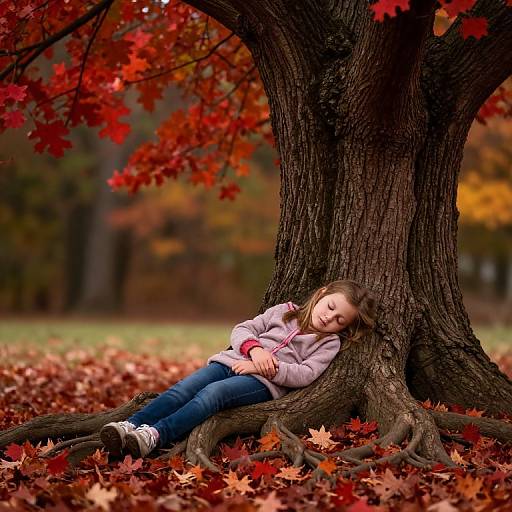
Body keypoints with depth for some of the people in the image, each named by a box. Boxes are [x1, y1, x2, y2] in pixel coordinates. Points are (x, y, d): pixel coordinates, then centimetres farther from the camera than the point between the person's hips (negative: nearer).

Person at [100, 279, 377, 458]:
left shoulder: (328, 342, 12)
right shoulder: (284, 311, 23)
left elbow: (305, 375, -4)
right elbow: (242, 330, 15)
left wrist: (265, 368, -14)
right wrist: (255, 349, -7)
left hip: (265, 383, -4)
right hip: (233, 361, 4)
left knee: (213, 393, -33)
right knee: (185, 388, -24)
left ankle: (156, 435, -51)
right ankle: (130, 427, -40)